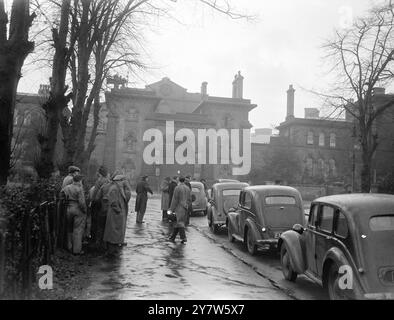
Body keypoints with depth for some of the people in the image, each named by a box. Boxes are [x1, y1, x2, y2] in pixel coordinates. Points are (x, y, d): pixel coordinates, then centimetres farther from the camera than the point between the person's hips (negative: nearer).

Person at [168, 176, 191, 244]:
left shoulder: (177, 188, -10)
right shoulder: (188, 188, 9)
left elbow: (175, 199, -10)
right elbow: (188, 198, 13)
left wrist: (171, 209, -4)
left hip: (179, 207, -6)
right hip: (185, 207, 6)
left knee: (180, 223, -5)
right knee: (177, 223, 13)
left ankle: (184, 238, -11)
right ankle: (173, 237, 20)